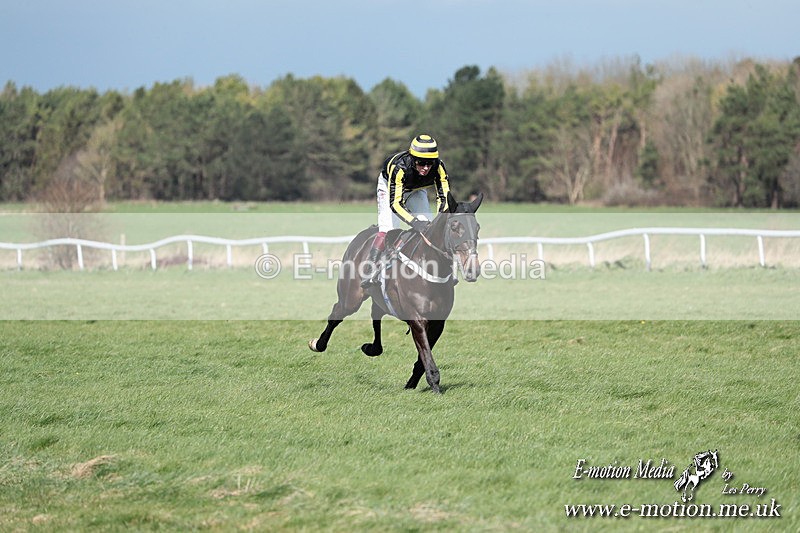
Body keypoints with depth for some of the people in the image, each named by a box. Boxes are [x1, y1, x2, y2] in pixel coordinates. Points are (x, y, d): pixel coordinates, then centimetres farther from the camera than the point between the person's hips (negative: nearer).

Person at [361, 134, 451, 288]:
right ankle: (369, 272, -18)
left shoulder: (438, 168, -33)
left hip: (417, 189, 4)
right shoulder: (400, 167, -43)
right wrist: (414, 222, -57)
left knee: (426, 228, -10)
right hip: (389, 185, -4)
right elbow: (395, 202, -44)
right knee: (387, 229, -20)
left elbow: (444, 198, -30)